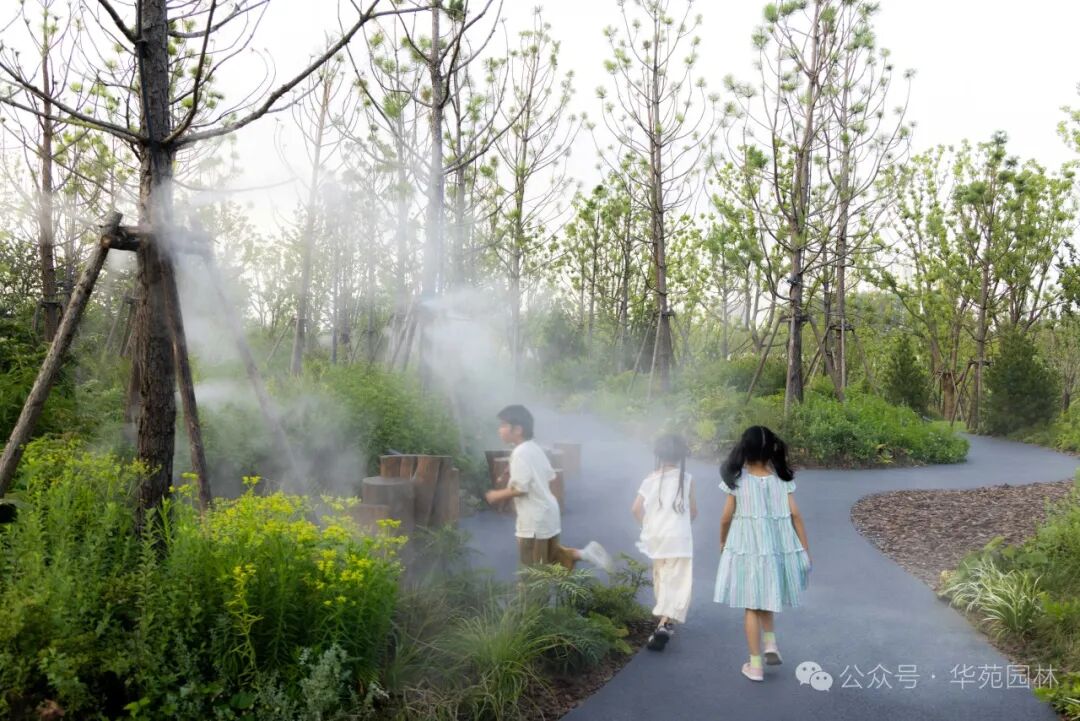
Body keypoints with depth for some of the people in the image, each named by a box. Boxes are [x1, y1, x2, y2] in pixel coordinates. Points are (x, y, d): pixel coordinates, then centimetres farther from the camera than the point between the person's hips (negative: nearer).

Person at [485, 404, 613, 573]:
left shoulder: (520, 453, -19)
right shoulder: (535, 448, 9)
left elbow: (520, 488, -23)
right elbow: (550, 476, 16)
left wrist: (497, 495, -7)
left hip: (534, 520, -9)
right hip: (547, 513, 9)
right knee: (552, 557, 22)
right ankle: (584, 553, 8)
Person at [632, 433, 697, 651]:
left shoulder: (651, 478, 0)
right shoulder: (686, 479, -4)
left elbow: (636, 508, -5)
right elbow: (693, 512, 2)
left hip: (656, 537, 4)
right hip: (678, 538, -3)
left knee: (661, 579, 21)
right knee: (677, 582, -4)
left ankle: (665, 621, 35)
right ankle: (664, 625, -21)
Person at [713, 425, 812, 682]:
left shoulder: (737, 480, -8)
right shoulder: (782, 479, -2)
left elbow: (726, 518, -4)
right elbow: (796, 516, -2)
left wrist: (723, 541, 15)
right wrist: (805, 549, 5)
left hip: (747, 548, -2)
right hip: (777, 547, 3)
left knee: (751, 605, 7)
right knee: (766, 598, 26)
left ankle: (755, 665, 13)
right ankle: (770, 643, 14)